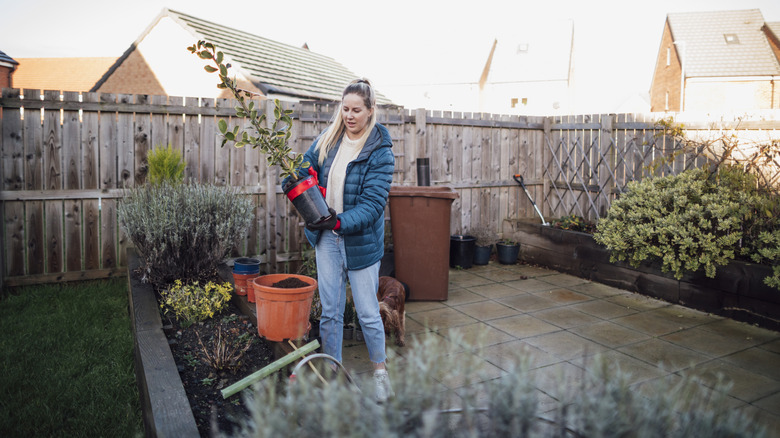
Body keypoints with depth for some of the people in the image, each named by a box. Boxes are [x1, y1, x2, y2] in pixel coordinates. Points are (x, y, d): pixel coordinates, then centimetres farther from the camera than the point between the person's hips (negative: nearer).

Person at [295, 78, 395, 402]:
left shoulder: (380, 151, -12)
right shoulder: (328, 139, 3)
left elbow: (373, 202, -18)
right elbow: (305, 166, 15)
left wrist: (340, 222, -30)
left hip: (361, 240, -4)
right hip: (327, 239, 4)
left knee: (367, 312, 7)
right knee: (330, 311, 12)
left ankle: (380, 370, 29)